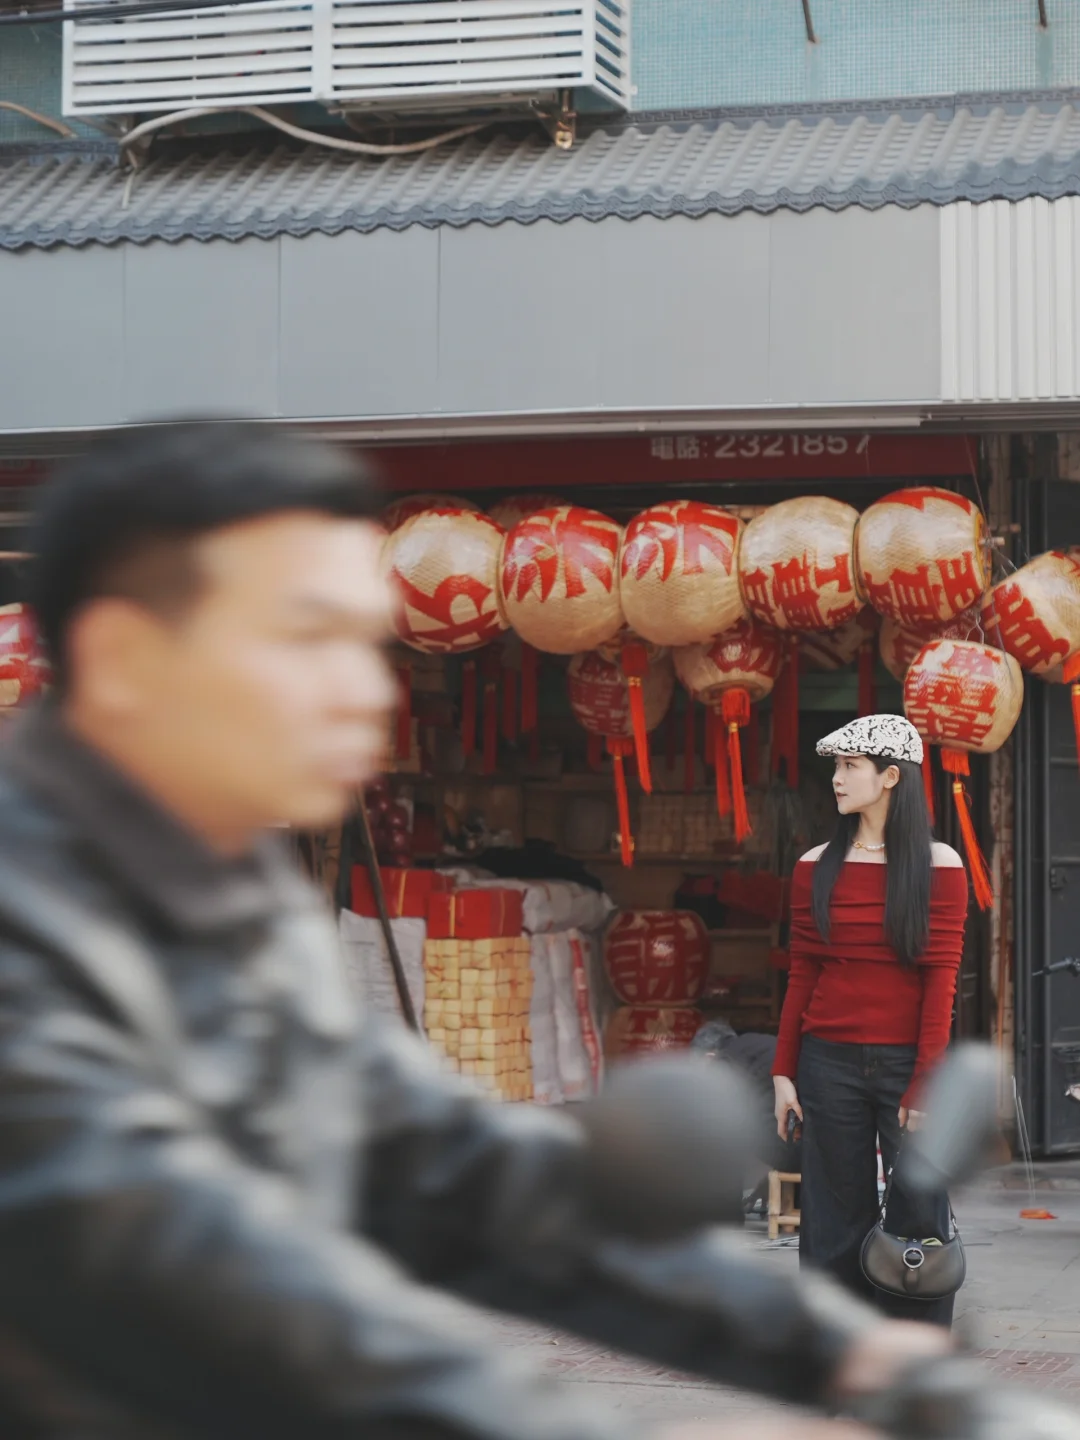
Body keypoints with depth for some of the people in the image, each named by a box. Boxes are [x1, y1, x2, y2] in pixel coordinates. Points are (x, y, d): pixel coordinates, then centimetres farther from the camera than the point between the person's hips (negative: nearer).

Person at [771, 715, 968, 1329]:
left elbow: (941, 980, -6)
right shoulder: (818, 867, 6)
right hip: (830, 1064, 2)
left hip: (908, 1062, -2)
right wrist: (783, 1073, 3)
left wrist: (924, 1086, -11)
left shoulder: (939, 865, -2)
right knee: (836, 1226, 7)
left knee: (919, 1227, 0)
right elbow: (802, 975, 7)